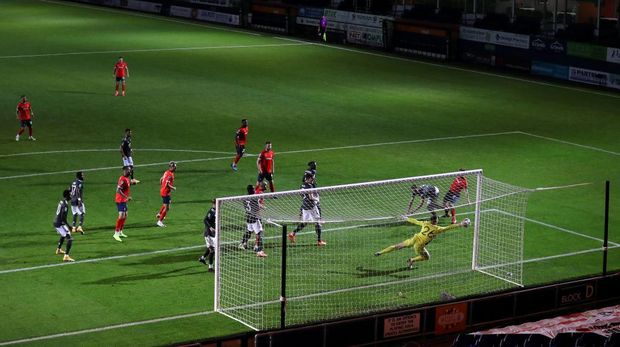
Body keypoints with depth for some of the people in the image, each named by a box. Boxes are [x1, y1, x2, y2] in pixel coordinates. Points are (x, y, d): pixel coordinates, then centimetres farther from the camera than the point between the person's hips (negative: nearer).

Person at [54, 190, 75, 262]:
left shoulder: (61, 202, 8)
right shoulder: (65, 204, -21)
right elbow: (63, 217, -26)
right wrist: (69, 226, -25)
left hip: (56, 222, 10)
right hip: (60, 224, -10)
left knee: (63, 236, 36)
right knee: (69, 239, -14)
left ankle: (58, 250, 56)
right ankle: (66, 256, -23)